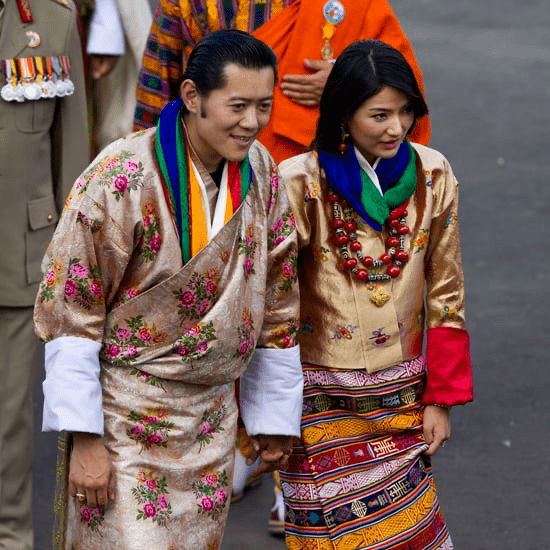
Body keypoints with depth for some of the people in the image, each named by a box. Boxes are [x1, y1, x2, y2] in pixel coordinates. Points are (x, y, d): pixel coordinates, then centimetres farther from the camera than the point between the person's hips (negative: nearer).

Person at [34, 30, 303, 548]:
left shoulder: (262, 173, 0)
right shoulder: (121, 178, -19)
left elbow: (277, 303, 11)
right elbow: (69, 310, -16)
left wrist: (274, 418, 14)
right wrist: (84, 437, -17)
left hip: (211, 420, 6)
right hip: (123, 420, -5)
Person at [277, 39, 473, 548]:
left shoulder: (432, 175, -3)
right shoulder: (302, 182, -13)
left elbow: (445, 293, 5)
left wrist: (443, 397, 5)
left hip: (401, 397, 3)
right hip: (322, 401, -3)